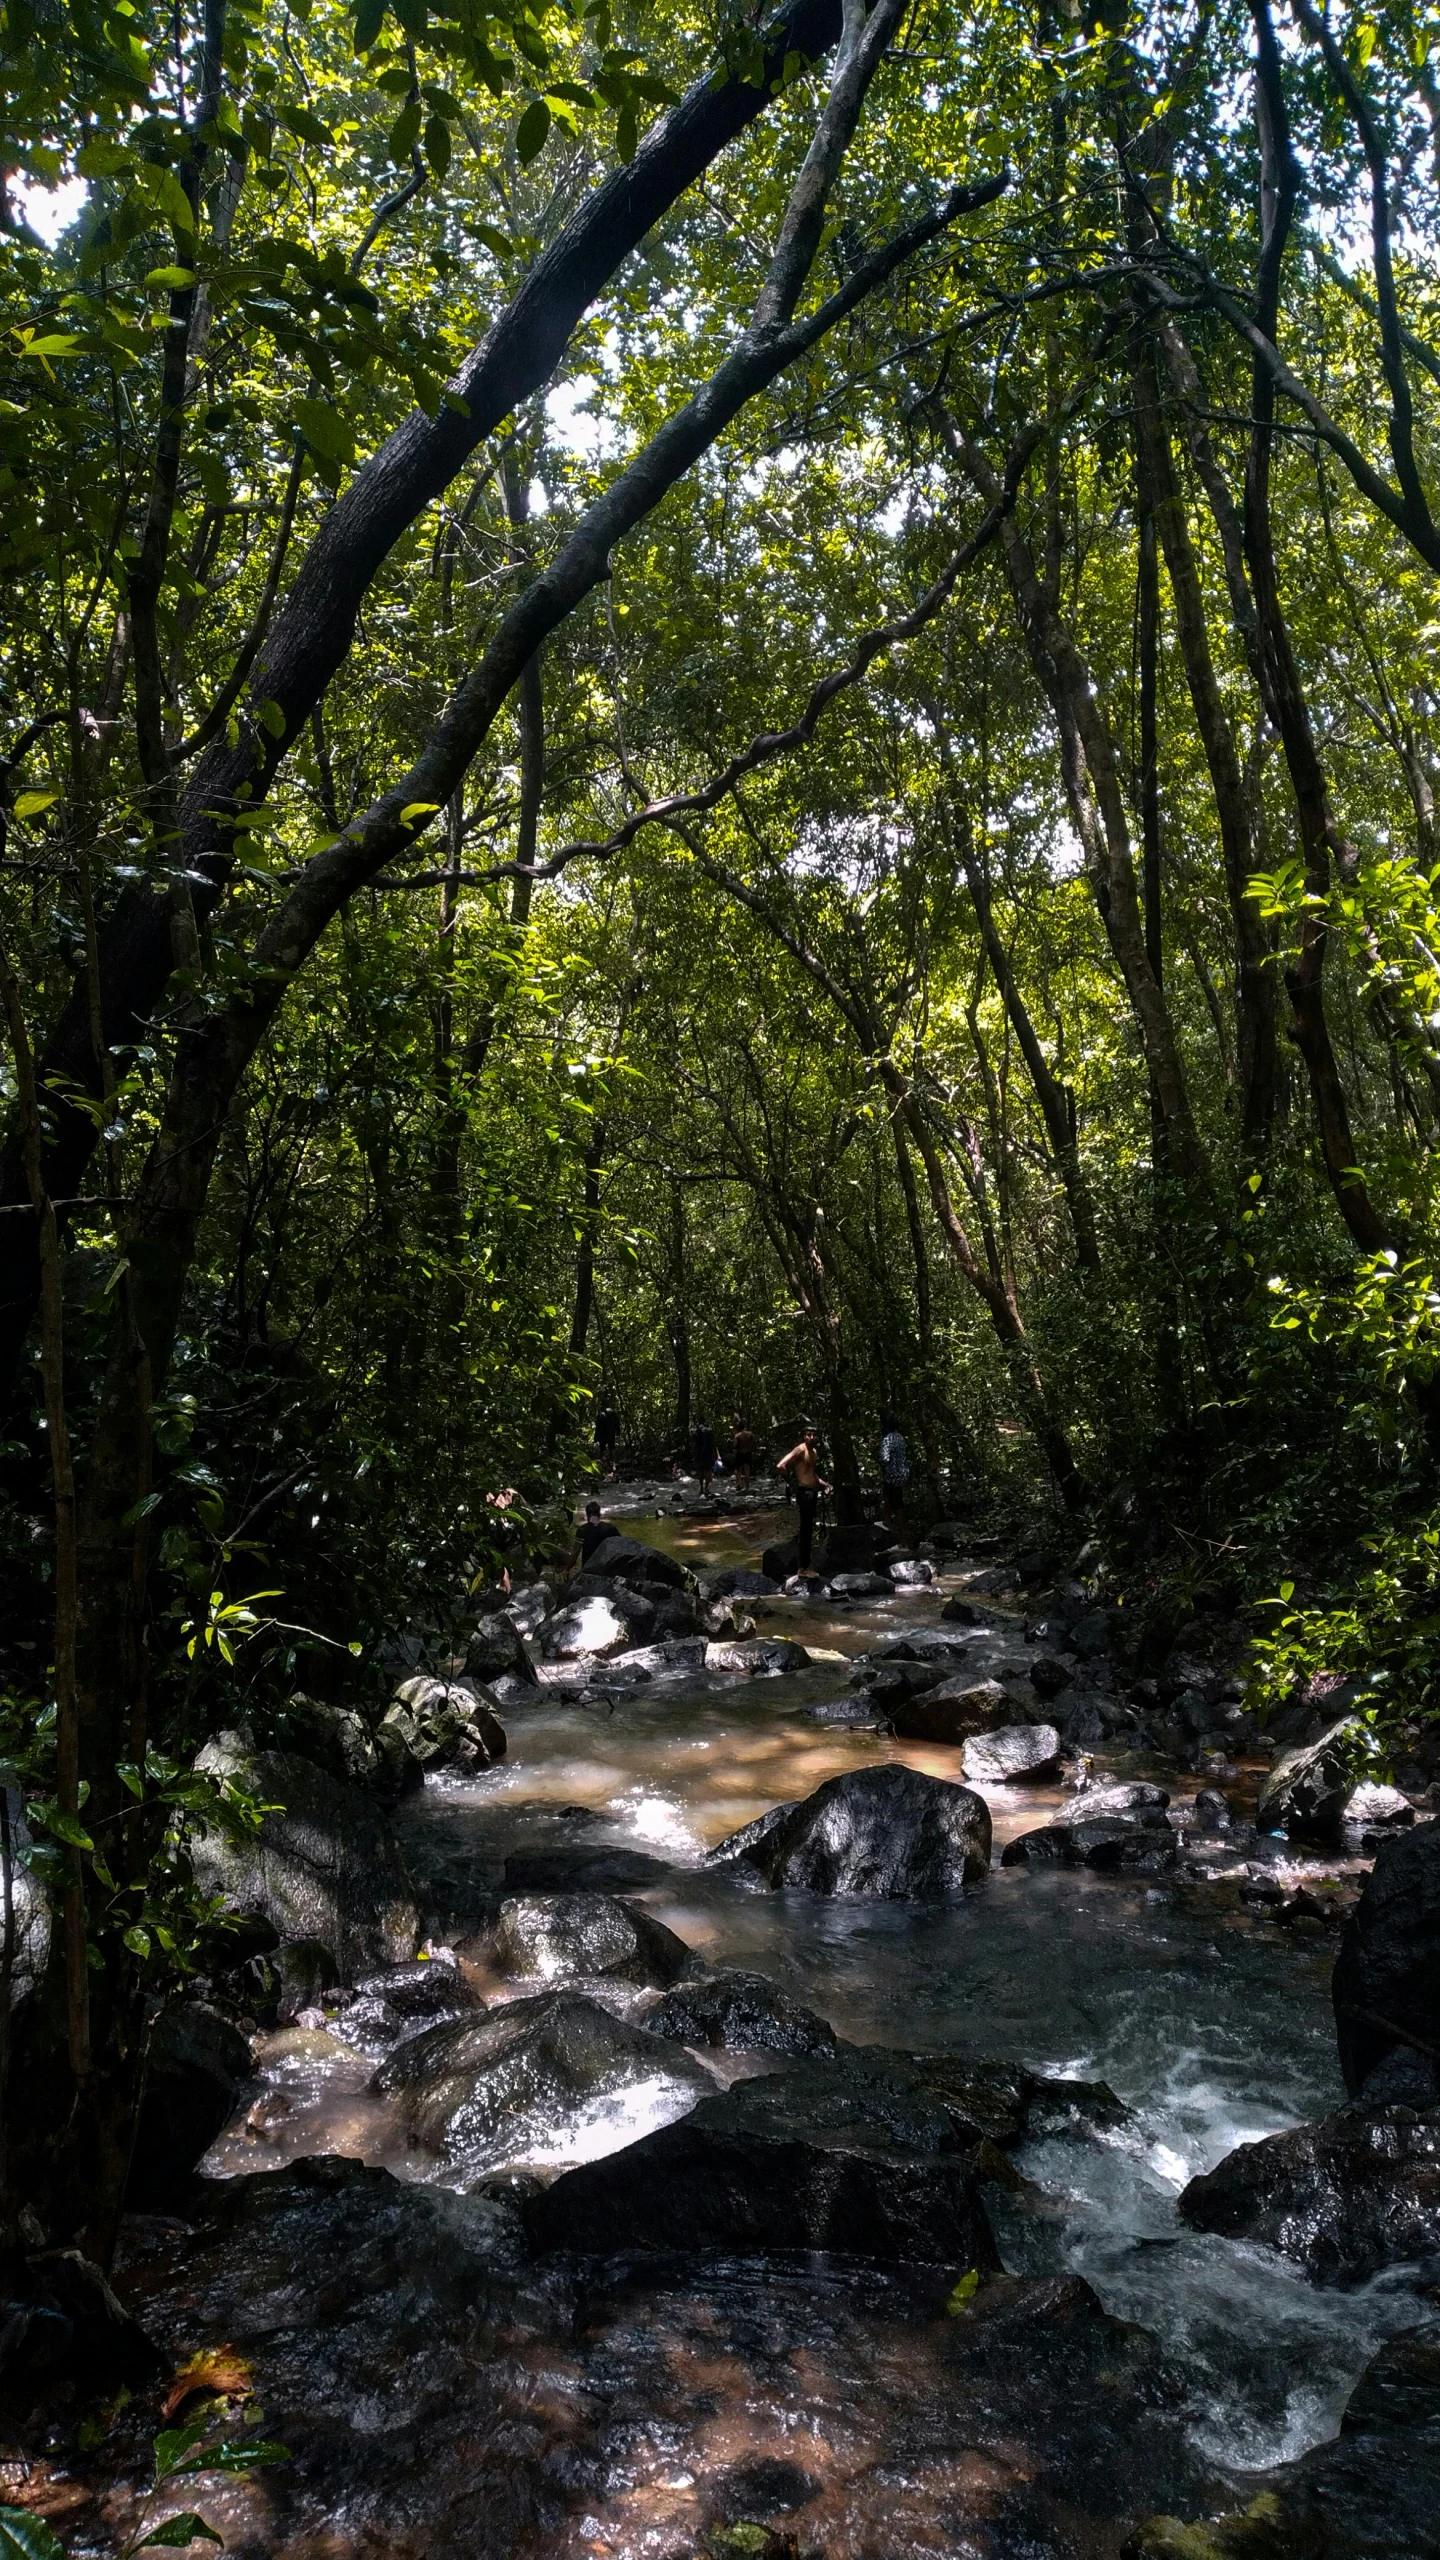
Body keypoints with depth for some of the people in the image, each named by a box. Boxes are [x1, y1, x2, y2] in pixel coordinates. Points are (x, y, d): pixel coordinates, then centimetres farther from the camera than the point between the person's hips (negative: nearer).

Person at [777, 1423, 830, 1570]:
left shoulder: (814, 1451, 14)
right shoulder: (800, 1450, -15)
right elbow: (781, 1465, -25)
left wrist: (822, 1483, 15)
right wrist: (792, 1482, -15)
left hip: (813, 1492, 10)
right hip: (804, 1492, -10)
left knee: (808, 1529, 16)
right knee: (806, 1530, -7)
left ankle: (805, 1565, 25)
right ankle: (803, 1567, -2)